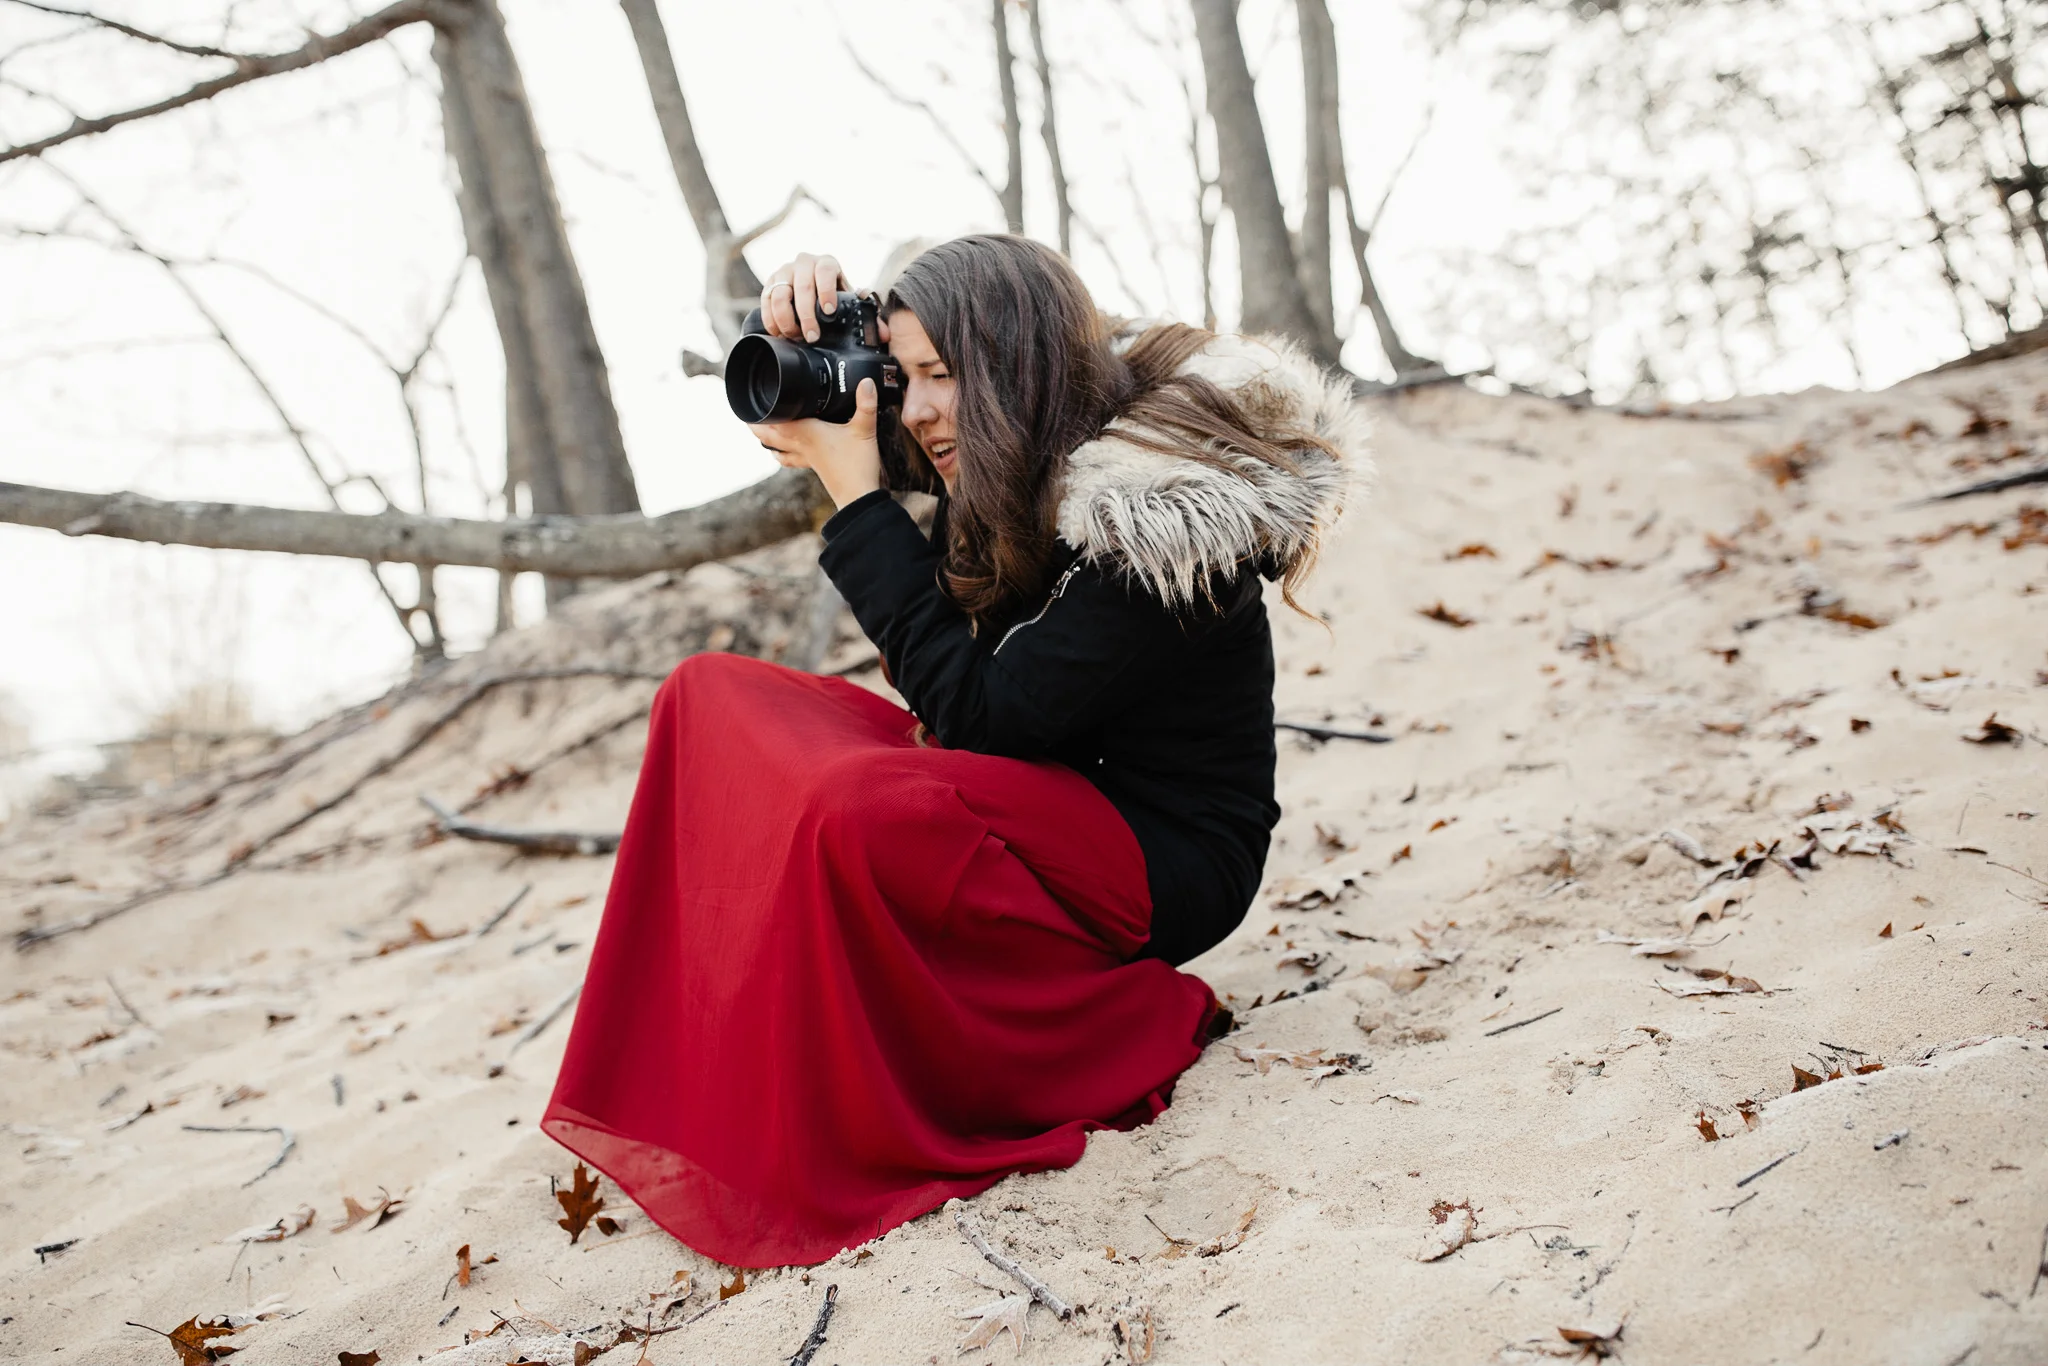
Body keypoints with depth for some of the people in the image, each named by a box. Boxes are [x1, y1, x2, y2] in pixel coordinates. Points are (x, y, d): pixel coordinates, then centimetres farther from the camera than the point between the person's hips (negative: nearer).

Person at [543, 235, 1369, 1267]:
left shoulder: (1155, 515, -24)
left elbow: (981, 714, -25)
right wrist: (809, 328, -3)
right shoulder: (1029, 464, 1)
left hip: (1167, 859, -9)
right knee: (713, 694, -2)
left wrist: (853, 491, -23)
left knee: (858, 808, -37)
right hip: (1044, 790, 9)